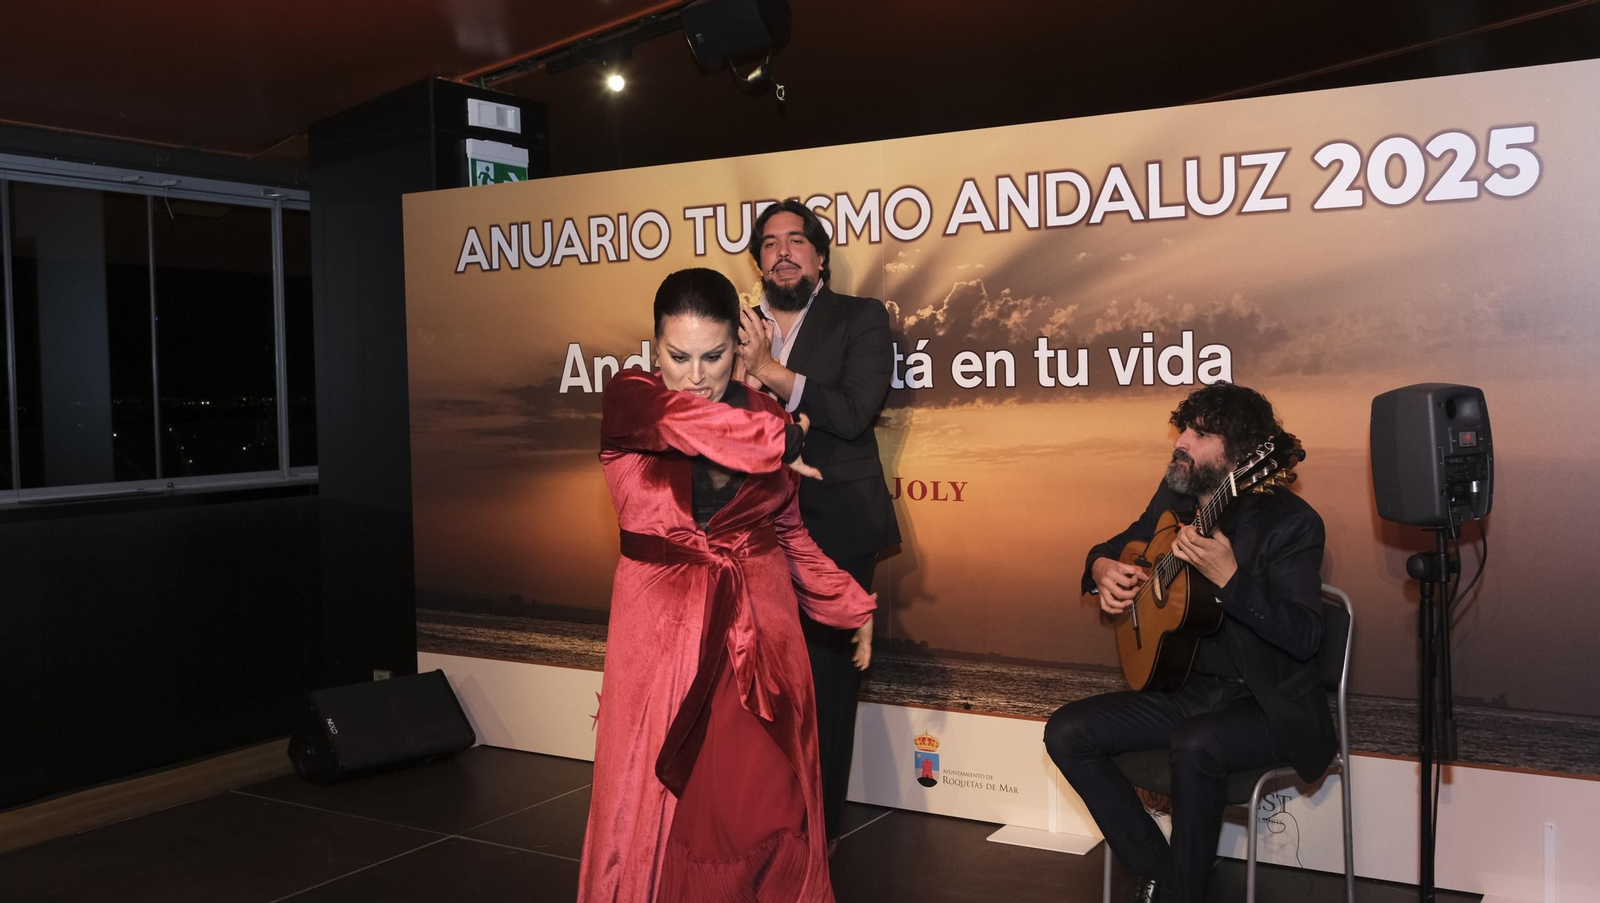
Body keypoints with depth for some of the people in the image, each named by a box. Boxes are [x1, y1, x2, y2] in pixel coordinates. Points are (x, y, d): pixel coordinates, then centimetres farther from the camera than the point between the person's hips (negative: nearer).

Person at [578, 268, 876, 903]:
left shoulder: (766, 415, 5)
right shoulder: (628, 399, -4)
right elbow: (686, 425, -25)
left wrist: (852, 607, 11)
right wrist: (784, 440, -11)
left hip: (760, 629, 2)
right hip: (661, 629, -2)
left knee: (765, 798, 6)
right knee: (656, 803, 3)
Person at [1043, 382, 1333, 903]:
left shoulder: (1291, 522, -16)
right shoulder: (1175, 498, 3)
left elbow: (1304, 636, -25)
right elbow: (1111, 549, 18)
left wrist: (1228, 577, -37)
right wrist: (1103, 570, -6)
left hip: (1268, 703, -7)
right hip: (1186, 686, 7)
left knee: (1194, 746, -36)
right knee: (1067, 733, -8)